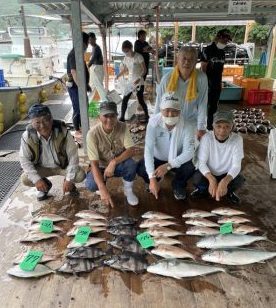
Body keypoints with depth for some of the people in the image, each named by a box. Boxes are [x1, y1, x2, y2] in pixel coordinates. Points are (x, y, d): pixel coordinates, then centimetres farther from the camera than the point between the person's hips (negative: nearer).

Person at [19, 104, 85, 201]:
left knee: (80, 175, -25)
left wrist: (69, 179, -25)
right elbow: (24, 159, -14)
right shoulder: (27, 136, -24)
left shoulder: (63, 132, -28)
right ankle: (45, 185, 13)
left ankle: (68, 183, 13)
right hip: (42, 167, 2)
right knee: (25, 179, -21)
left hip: (63, 165, -1)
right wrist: (37, 179, -22)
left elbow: (73, 156, -22)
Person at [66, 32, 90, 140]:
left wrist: (86, 84, 22)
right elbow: (74, 72, -25)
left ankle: (82, 128, 28)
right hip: (75, 86, -10)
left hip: (80, 85, 10)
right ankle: (77, 131, 8)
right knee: (77, 109, -2)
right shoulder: (74, 54, -17)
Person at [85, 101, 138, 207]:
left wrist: (113, 162, -36)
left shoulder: (122, 127, -17)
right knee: (91, 184, -30)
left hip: (119, 165, 1)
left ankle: (128, 190, -2)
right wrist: (103, 189, -39)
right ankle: (103, 185, 9)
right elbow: (94, 163, -27)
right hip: (101, 167, -1)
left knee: (131, 164, -32)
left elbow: (131, 150, -21)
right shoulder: (93, 134, -24)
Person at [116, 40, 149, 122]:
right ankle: (122, 117, 9)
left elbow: (144, 70, -14)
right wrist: (118, 76, 2)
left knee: (141, 101, -3)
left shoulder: (138, 57, -13)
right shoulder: (126, 58, 4)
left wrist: (139, 78, -28)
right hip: (130, 82, 6)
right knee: (124, 100, 0)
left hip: (139, 83, -6)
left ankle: (147, 116, 14)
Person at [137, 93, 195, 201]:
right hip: (157, 158, 0)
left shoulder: (187, 126, -25)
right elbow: (148, 150, -31)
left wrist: (168, 165, -40)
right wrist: (152, 178, -39)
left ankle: (178, 185, 8)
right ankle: (156, 181, 12)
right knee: (140, 169, -25)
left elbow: (189, 152, -26)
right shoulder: (153, 122, -26)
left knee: (190, 168, -29)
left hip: (177, 160, 0)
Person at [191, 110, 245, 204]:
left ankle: (229, 191, 9)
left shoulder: (237, 139, -20)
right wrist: (211, 179, -40)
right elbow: (201, 162, -22)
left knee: (239, 180, -27)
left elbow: (236, 165, -22)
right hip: (209, 174, -1)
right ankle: (203, 189, 8)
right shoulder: (207, 137, -22)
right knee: (197, 178, -30)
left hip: (227, 175, 1)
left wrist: (225, 181, -41)